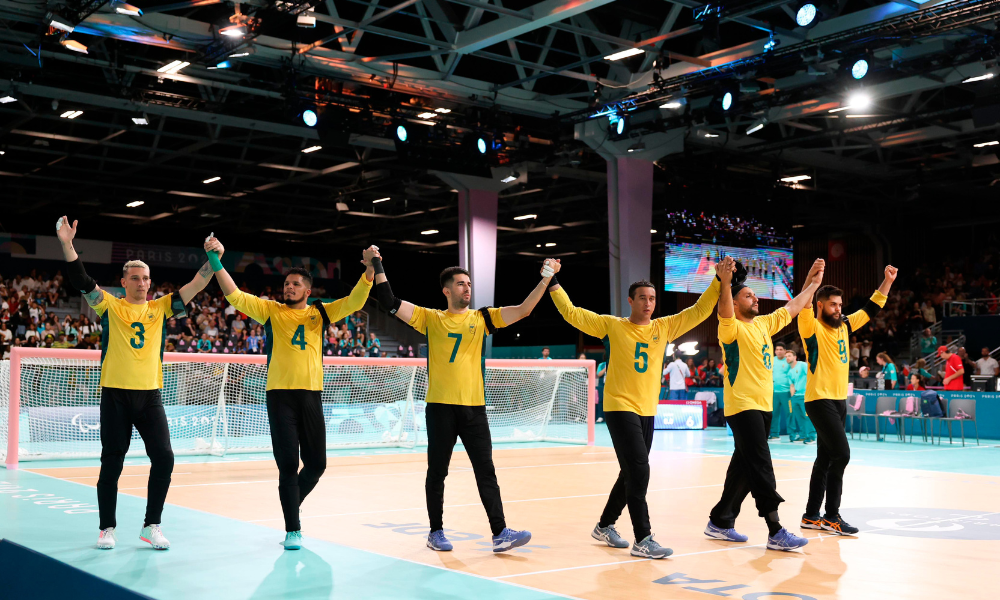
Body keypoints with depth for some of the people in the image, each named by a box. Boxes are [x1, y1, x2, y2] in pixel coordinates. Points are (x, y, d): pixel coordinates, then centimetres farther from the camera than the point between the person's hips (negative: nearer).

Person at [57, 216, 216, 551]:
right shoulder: (110, 306, 3)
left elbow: (195, 287, 3)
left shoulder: (160, 308, 9)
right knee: (112, 464, 4)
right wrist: (67, 244, -21)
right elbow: (81, 282, -10)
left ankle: (151, 525, 7)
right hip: (115, 395, -2)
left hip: (150, 394, 2)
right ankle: (107, 528, 18)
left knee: (164, 457, -6)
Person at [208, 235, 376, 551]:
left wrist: (369, 269, -15)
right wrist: (216, 262, -14)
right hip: (280, 394, -2)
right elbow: (236, 297, -4)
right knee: (288, 464, -2)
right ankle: (293, 530, 8)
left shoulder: (320, 312, 8)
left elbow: (354, 302, -1)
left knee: (316, 463, 8)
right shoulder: (271, 310, 5)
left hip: (311, 394, 2)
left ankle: (292, 505, 36)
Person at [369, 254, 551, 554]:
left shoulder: (481, 318, 9)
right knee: (437, 473, 8)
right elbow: (390, 303, 1)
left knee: (486, 472, -1)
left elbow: (522, 310, 2)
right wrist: (378, 268, -2)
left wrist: (545, 281, -6)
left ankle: (500, 533, 0)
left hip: (474, 407, 1)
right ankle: (436, 532, 20)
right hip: (440, 407, -1)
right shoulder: (431, 319, 5)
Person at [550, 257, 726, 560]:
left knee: (632, 473, 15)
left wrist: (719, 281, -4)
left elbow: (699, 311, 5)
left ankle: (605, 526, 32)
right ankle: (643, 539, -9)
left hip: (647, 411, 6)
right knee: (639, 471, -14)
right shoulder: (611, 325, -4)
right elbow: (571, 313, -4)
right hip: (620, 408, -6)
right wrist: (553, 282, -9)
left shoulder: (664, 327, 6)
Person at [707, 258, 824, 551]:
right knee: (761, 468, -11)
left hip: (763, 406, 9)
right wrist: (726, 283, -44)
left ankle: (720, 522, 22)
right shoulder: (732, 329, -9)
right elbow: (725, 313, -31)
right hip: (742, 406, -9)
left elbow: (791, 309, 24)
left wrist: (813, 282, 25)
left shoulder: (763, 324, 15)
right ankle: (775, 532, -11)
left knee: (745, 470, 12)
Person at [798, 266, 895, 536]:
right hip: (820, 400, -8)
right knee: (841, 454, -14)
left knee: (825, 459, 10)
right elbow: (804, 308, -29)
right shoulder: (812, 328, -9)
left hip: (840, 401, 8)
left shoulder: (844, 326, 12)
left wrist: (888, 280, 13)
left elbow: (871, 309, 19)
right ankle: (832, 516, -5)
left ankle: (811, 516, 17)